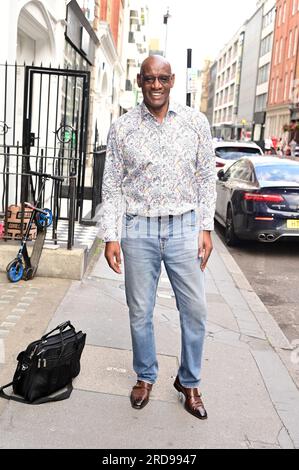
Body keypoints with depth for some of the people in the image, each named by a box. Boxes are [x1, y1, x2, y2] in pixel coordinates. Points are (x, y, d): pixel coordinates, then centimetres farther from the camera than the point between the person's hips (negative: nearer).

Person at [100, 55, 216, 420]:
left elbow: (206, 178, 5)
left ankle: (188, 382, 26)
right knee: (140, 311, 9)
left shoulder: (195, 122, 0)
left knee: (195, 310, 5)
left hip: (184, 227, 1)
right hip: (138, 229, 0)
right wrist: (111, 236, -4)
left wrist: (206, 228, 0)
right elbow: (111, 186, 1)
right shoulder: (122, 127, -1)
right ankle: (145, 377, 31)